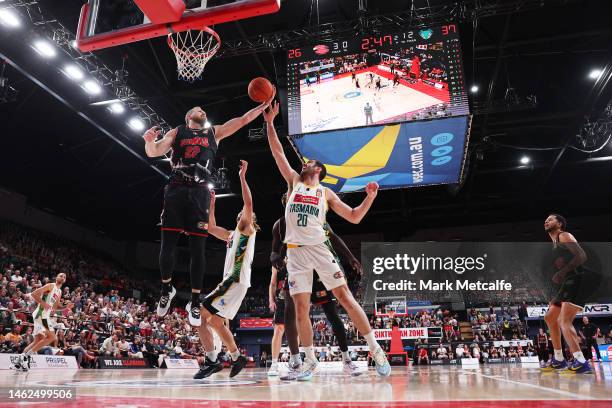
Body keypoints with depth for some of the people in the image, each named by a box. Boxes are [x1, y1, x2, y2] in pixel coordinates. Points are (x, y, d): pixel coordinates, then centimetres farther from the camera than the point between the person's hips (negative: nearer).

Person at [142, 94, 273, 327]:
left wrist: (264, 105, 8)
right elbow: (153, 153, 4)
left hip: (199, 193, 0)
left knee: (197, 250, -2)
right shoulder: (177, 132, 15)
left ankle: (195, 302, 6)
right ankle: (166, 289, 23)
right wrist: (149, 141, -17)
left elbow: (243, 119, 16)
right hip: (176, 191, 0)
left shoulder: (214, 132, 20)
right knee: (167, 245, -1)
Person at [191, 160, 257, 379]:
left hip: (236, 282, -9)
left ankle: (212, 360, -12)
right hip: (230, 282, 9)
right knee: (215, 321, 11)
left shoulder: (248, 230, 2)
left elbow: (249, 203, -12)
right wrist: (211, 202, 27)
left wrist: (242, 176, -10)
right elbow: (211, 227, 30)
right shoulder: (232, 235, 25)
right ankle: (237, 358, 19)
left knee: (199, 313, -16)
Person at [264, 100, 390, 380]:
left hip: (319, 248, -2)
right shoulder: (294, 181, 16)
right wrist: (269, 123, 8)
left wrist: (370, 197, -4)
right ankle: (310, 361, 14)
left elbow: (354, 217, 10)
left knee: (345, 298, -5)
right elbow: (277, 152, 12)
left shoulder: (326, 193, 12)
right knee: (301, 309, 1)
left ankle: (376, 350, 5)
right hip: (295, 251, 2)